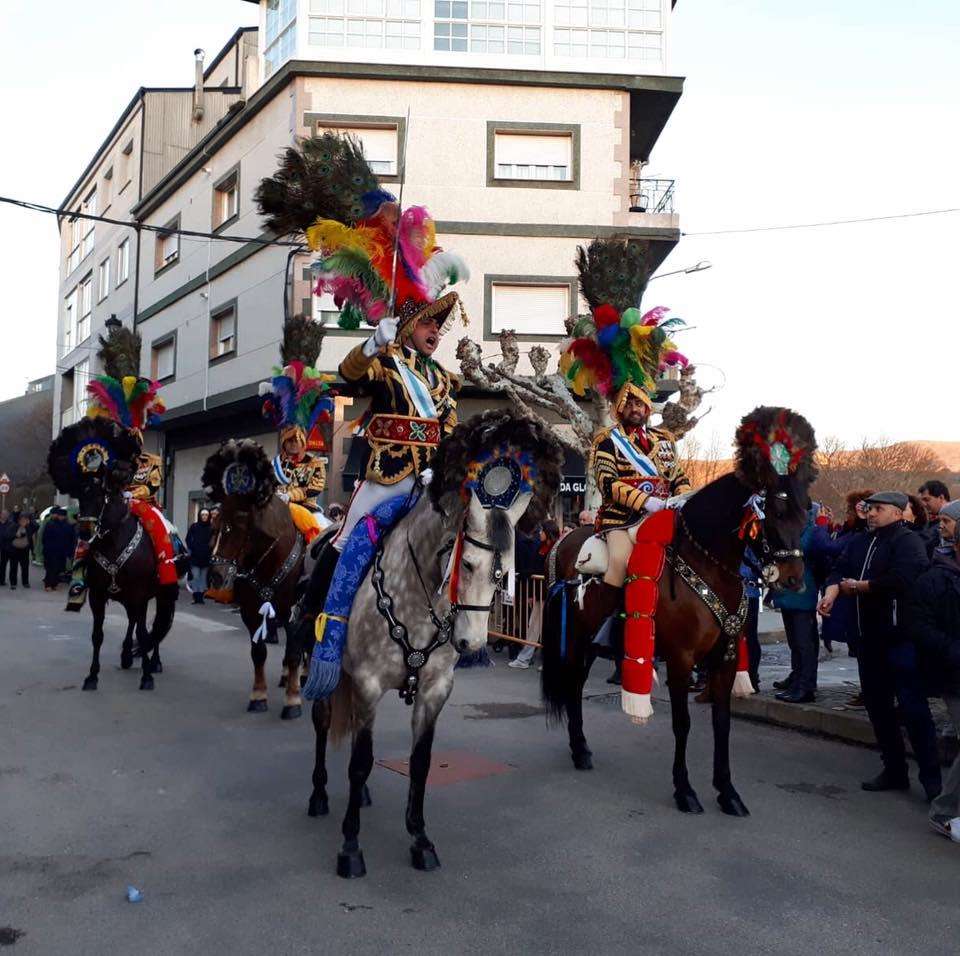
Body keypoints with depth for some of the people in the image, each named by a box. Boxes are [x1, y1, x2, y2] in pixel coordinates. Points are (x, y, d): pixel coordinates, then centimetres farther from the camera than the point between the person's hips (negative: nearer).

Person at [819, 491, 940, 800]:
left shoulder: (908, 541, -10)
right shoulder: (863, 543, 16)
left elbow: (900, 580, -25)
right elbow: (840, 571, 10)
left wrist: (857, 586, -13)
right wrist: (832, 592, -12)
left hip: (900, 636, -9)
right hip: (870, 636, 9)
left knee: (913, 707, -7)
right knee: (877, 705, 14)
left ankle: (931, 778, 1)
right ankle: (895, 770, 25)